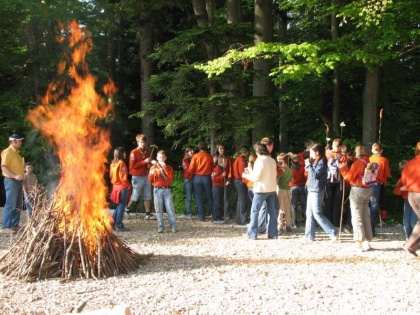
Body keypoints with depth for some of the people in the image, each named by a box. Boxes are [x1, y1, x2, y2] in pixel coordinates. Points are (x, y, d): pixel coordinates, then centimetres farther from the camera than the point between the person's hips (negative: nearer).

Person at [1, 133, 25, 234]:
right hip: (11, 181, -9)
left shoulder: (16, 152, 17)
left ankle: (15, 225, 18)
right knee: (10, 205, -10)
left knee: (18, 205, 11)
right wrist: (15, 176, -27)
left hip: (18, 181, 9)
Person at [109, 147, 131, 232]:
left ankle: (113, 222, 18)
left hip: (115, 186, 8)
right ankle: (119, 226, 1)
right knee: (122, 206, -2)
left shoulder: (113, 163, 9)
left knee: (119, 206, 19)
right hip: (122, 187, -8)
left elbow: (111, 176, 14)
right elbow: (123, 177, -18)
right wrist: (129, 185, -9)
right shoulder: (121, 163, -16)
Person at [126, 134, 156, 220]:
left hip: (146, 176, 6)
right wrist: (144, 162, -20)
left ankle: (148, 214, 6)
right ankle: (127, 208, 26)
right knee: (135, 196, 3)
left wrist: (149, 164, -2)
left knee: (147, 196, 4)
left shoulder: (147, 152, 10)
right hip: (137, 177, -6)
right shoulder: (134, 152, -8)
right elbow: (133, 165, -15)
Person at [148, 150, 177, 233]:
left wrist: (165, 167, -13)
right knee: (159, 210, -2)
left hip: (167, 190, 0)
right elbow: (150, 180, 4)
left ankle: (173, 226, -2)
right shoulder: (153, 167, 9)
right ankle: (160, 227, 1)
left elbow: (171, 177, -7)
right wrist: (152, 174, -16)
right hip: (157, 190, 0)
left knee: (170, 208, -5)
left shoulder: (169, 167, 10)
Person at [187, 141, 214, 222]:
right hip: (207, 178, 1)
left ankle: (201, 217, 3)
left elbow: (191, 169, -6)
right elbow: (213, 167, 3)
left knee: (199, 198, 4)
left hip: (197, 178, -1)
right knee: (209, 197, 11)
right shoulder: (209, 156, -2)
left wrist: (192, 174, 14)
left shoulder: (195, 156, -6)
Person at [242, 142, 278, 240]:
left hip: (261, 189, -6)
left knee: (254, 211, 1)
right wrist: (251, 172, 20)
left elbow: (256, 177, -16)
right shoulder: (273, 161, 7)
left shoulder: (259, 161, -14)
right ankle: (273, 233, 9)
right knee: (272, 211, 9)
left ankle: (252, 234, 0)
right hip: (272, 189, 7)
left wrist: (246, 175, 2)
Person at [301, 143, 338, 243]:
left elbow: (315, 175, -20)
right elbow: (310, 173, 19)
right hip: (311, 190, 9)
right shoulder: (315, 162, 15)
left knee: (317, 214, -9)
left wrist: (308, 165, -10)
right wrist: (308, 165, 5)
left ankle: (333, 232, -2)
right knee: (309, 214, 9)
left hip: (317, 191, -9)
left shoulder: (322, 162, -13)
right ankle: (309, 235, 12)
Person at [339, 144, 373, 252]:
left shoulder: (358, 163, -13)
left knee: (357, 217, -4)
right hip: (367, 190, 7)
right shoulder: (368, 163, 9)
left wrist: (342, 168, 1)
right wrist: (347, 167, 15)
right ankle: (366, 242, 15)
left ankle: (359, 243, -6)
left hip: (357, 190, -7)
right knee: (365, 216, 12)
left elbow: (349, 176, -12)